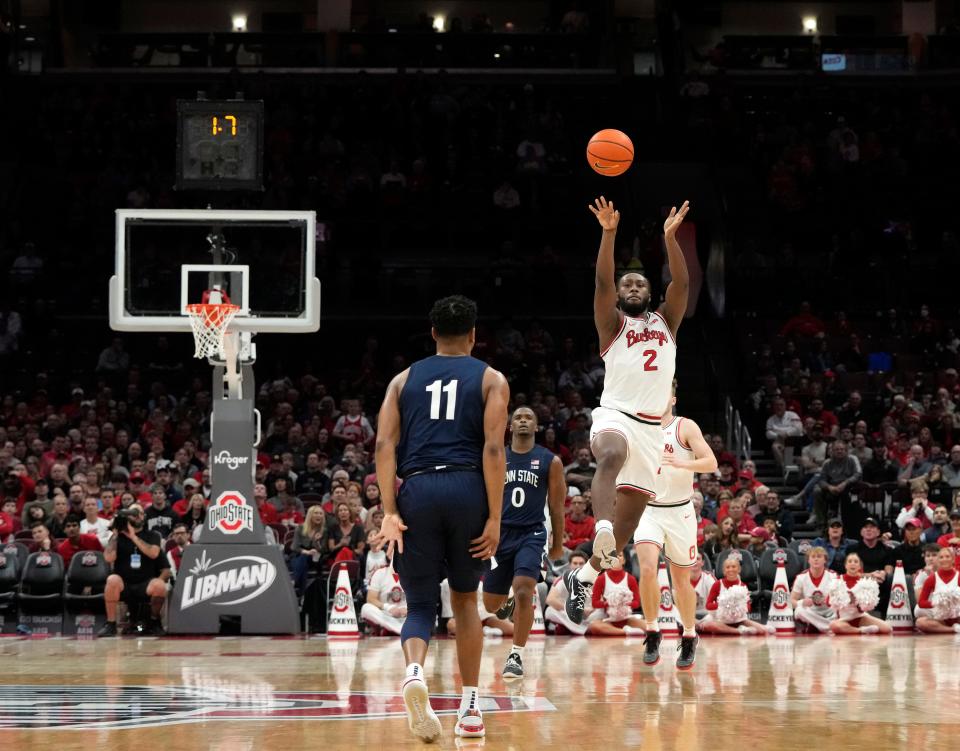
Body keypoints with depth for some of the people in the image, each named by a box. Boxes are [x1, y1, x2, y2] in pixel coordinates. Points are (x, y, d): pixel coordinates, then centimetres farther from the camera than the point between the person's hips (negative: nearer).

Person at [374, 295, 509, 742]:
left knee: (420, 605, 6)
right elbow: (493, 448, -3)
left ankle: (414, 672, -27)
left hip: (416, 489, 1)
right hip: (467, 488, -1)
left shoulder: (404, 379, 17)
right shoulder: (490, 379, 11)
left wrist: (389, 513, -1)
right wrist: (494, 518, -4)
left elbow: (385, 445, 4)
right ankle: (470, 707, 18)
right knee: (464, 599, 18)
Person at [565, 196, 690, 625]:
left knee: (629, 516, 3)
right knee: (612, 456, -40)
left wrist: (670, 236, -10)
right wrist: (609, 233, -20)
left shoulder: (665, 323, 19)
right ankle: (601, 531, -61)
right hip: (615, 415, -4)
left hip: (651, 428, 5)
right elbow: (602, 282, -8)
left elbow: (682, 283, 2)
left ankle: (583, 576, 20)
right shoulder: (612, 324, 9)